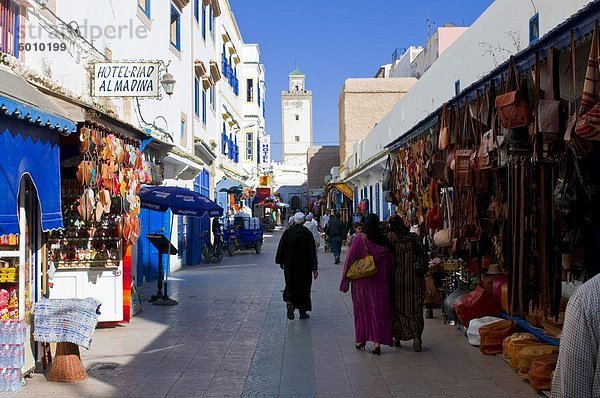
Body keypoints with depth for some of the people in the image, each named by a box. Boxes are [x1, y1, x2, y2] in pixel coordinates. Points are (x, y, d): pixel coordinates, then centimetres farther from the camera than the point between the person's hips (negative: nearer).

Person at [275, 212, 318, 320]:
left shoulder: (287, 233, -4)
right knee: (304, 287, 10)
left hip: (290, 267, 1)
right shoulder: (307, 234, -8)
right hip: (304, 267, -1)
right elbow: (312, 252, -8)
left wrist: (280, 262, 13)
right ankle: (303, 312, 15)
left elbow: (281, 248, 1)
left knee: (291, 286, 11)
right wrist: (315, 268, -5)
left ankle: (290, 302, -17)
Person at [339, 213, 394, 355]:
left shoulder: (360, 238, -10)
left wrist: (345, 279, -2)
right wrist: (386, 279, 14)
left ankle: (361, 340, 19)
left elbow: (350, 259, -10)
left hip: (362, 281, -1)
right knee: (378, 309, 6)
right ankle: (377, 342, 2)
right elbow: (390, 262, 4)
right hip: (380, 283, 2)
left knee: (362, 309, 12)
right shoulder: (384, 241, -2)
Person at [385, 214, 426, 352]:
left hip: (396, 278, -1)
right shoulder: (414, 237, -5)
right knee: (414, 308, 6)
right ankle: (416, 336, -8)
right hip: (414, 279, 1)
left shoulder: (390, 237, -9)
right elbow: (421, 255, -1)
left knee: (396, 308, 13)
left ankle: (397, 337, 18)